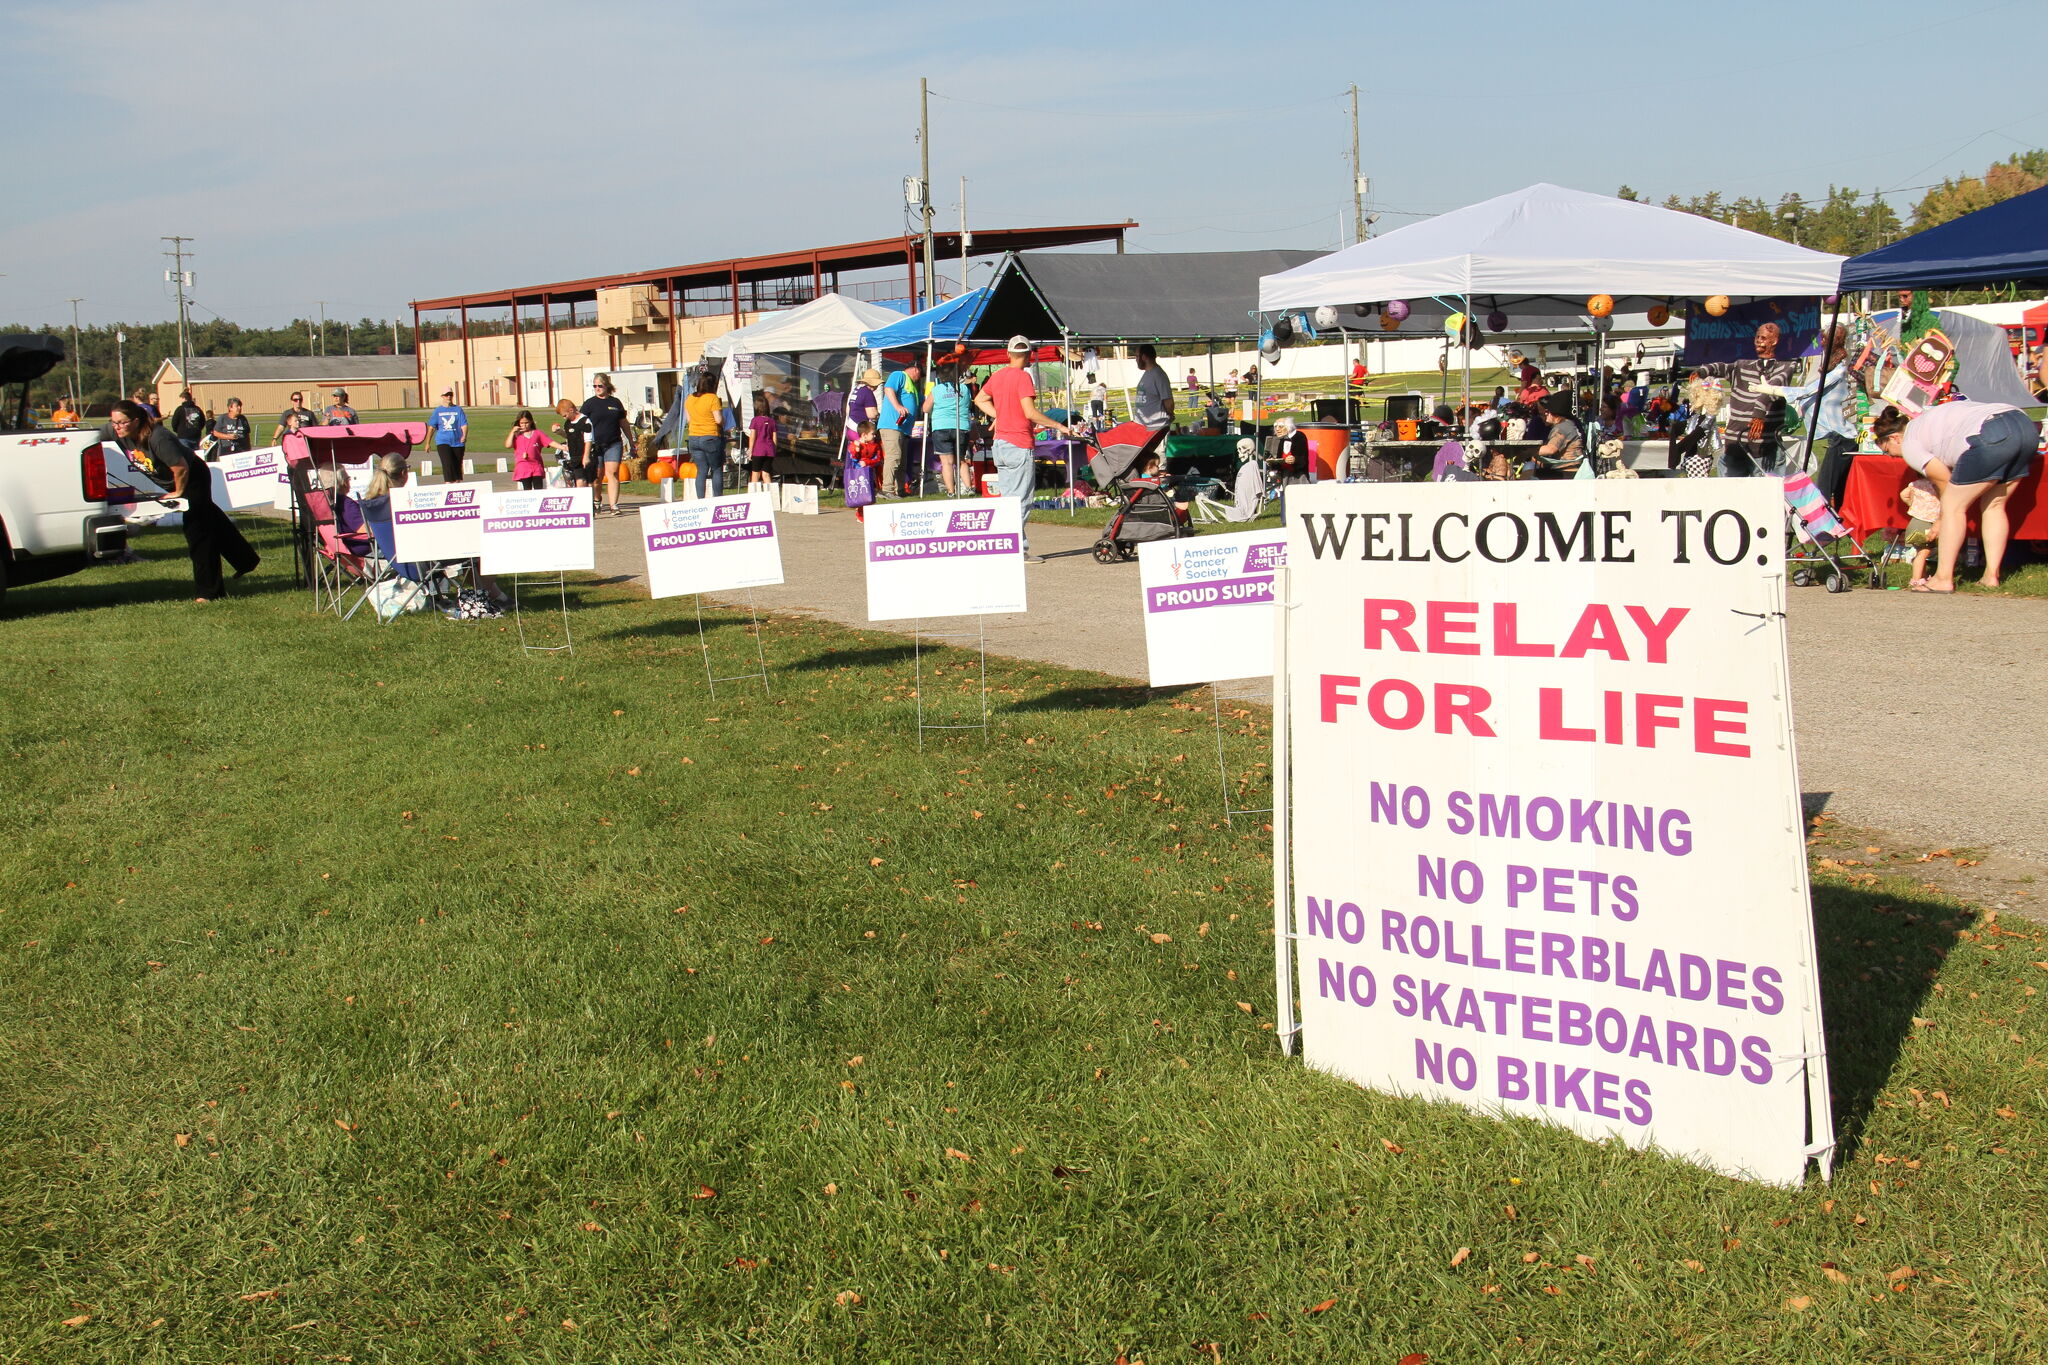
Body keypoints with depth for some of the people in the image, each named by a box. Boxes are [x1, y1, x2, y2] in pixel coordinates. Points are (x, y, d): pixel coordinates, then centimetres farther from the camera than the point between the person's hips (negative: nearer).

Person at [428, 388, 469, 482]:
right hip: (443, 442, -1)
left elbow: (464, 424, -1)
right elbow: (431, 427, 6)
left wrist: (464, 435, -21)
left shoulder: (458, 410, 6)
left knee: (457, 465, 7)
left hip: (457, 442, 1)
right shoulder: (437, 411, 7)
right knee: (447, 464, -15)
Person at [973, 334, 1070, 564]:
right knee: (1021, 500, -5)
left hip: (1000, 442, 8)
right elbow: (1030, 412, -21)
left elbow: (980, 399, 26)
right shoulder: (1023, 376, -13)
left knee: (1007, 497, 14)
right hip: (1019, 445, -8)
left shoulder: (997, 375, 11)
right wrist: (1058, 426, -13)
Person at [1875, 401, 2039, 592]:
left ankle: (1943, 579, 2)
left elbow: (1944, 481, 12)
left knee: (1953, 506, 2)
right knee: (1994, 505, 19)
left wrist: (1942, 521, 26)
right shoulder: (1926, 421, 34)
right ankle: (1992, 576, 17)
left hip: (1991, 438, -9)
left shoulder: (1909, 444, 9)